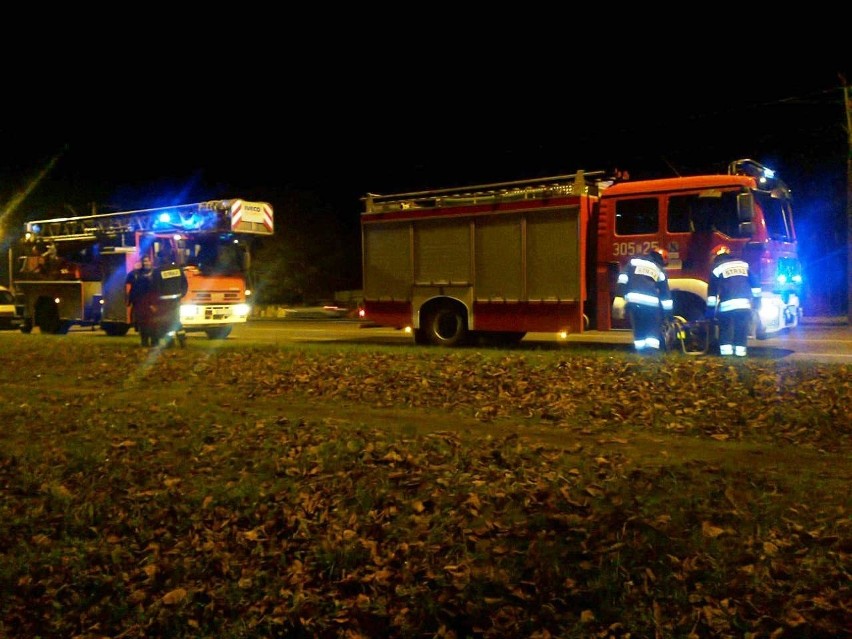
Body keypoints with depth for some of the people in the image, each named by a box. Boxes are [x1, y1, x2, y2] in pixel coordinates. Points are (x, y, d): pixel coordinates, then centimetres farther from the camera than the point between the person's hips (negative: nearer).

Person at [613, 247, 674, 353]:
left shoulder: (634, 261, 19)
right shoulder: (660, 270, 19)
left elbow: (623, 278, 6)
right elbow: (665, 293, 21)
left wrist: (619, 296, 1)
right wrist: (668, 313, 26)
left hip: (632, 300, 1)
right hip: (651, 302, -1)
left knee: (638, 329, 13)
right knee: (653, 330, 10)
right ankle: (652, 350, -5)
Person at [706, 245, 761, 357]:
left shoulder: (717, 267, 8)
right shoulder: (743, 264, 18)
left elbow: (712, 290, 7)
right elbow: (754, 283, 17)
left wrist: (710, 310, 11)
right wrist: (756, 300, 22)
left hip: (727, 305, -3)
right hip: (745, 304, 3)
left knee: (725, 329, 9)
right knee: (742, 330, 11)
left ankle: (726, 351, 2)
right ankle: (740, 351, 7)